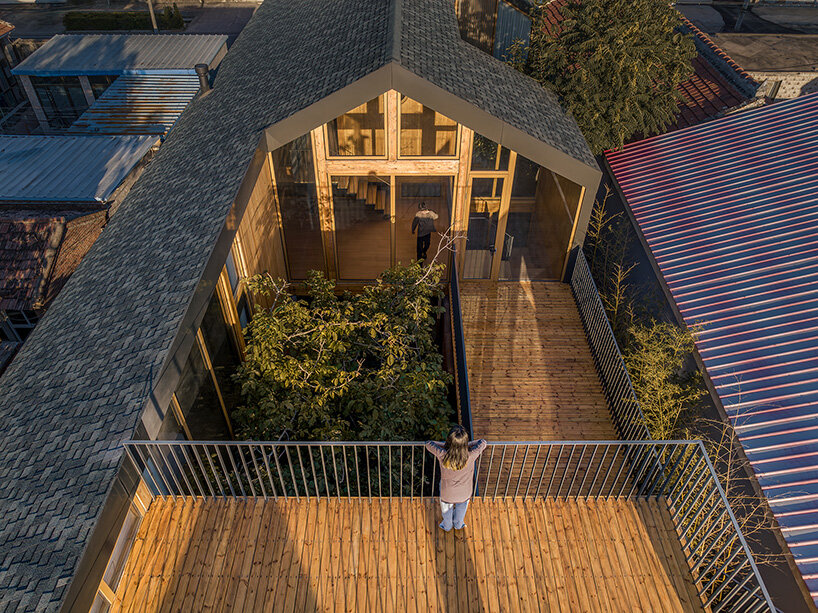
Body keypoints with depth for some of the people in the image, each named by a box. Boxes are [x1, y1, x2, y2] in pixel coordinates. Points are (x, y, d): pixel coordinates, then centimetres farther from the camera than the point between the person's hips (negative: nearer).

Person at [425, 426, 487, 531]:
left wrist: (445, 446, -11)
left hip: (447, 494, 0)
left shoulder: (442, 455, -37)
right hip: (464, 494, 1)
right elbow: (483, 443, -16)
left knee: (447, 511, 34)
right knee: (461, 509, 35)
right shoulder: (471, 456, -36)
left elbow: (428, 443, -17)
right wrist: (465, 446, -10)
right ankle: (458, 525, 63)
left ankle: (447, 526, 62)